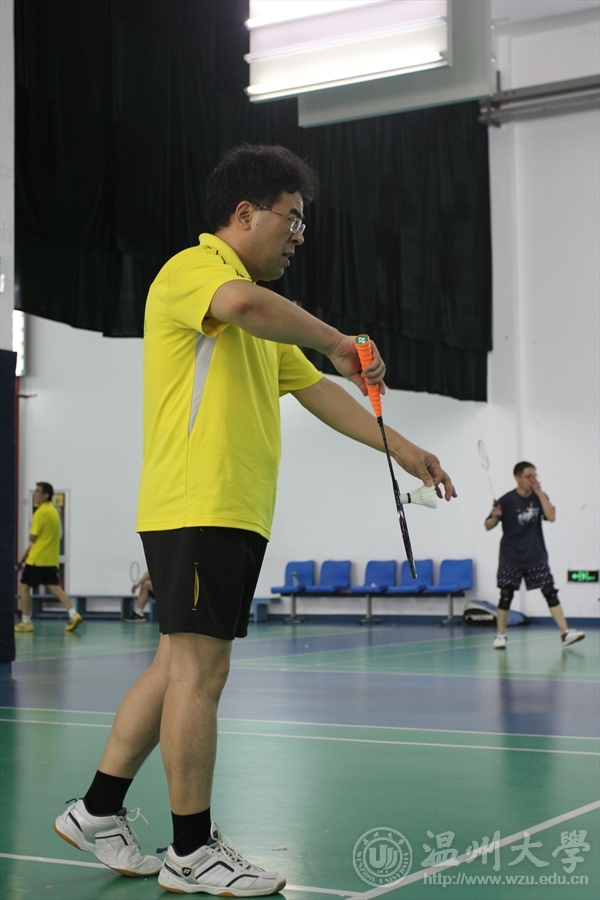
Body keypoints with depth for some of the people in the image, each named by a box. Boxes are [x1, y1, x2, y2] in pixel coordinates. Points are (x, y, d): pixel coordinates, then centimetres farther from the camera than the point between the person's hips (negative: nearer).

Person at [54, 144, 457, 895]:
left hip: (236, 515, 10)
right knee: (200, 669, -6)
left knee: (177, 666, 12)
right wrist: (340, 343, -20)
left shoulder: (261, 324, 25)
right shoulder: (191, 268, -6)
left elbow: (317, 391, 27)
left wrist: (402, 449, 22)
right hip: (196, 509, -10)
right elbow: (245, 304, -30)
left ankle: (98, 812, 21)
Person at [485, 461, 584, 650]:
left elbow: (551, 516, -14)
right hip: (511, 558, -3)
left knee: (550, 592, -4)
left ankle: (565, 633, -5)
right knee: (506, 595, -1)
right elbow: (488, 526, -6)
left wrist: (539, 492, -15)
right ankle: (500, 635, 13)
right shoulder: (507, 500, -9)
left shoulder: (539, 497, 2)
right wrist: (495, 517, -28)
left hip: (536, 556, 3)